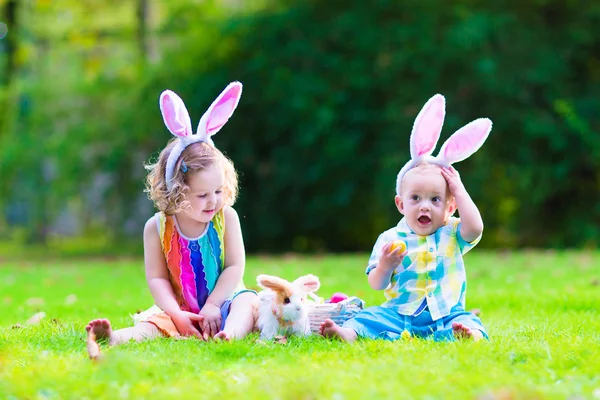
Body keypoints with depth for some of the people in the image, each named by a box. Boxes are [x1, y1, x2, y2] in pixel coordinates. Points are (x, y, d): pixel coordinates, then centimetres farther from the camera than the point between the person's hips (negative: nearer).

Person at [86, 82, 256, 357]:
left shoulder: (226, 217, -4)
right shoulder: (157, 228, -5)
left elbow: (235, 266, -6)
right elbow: (157, 277, -6)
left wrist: (212, 306, -15)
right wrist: (177, 315, -19)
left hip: (221, 303, 0)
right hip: (180, 309, 0)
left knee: (246, 300, -31)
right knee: (153, 322, -28)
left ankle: (232, 333, -61)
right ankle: (115, 337, -56)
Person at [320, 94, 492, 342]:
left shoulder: (451, 235, 9)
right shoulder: (391, 240, 6)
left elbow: (475, 227, -14)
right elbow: (377, 285, 6)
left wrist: (459, 190, -3)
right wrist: (384, 265, -17)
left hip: (447, 314, 0)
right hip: (399, 314, 0)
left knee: (468, 322, -29)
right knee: (371, 318, -25)